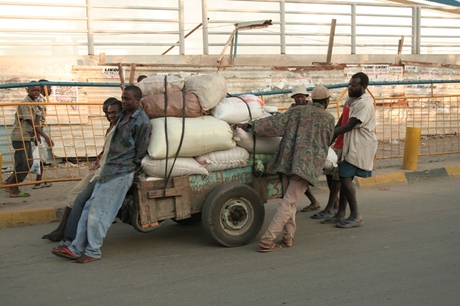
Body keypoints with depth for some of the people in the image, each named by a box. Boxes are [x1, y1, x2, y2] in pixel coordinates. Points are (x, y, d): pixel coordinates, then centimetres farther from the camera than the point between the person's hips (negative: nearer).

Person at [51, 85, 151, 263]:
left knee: (99, 210, -7)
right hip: (108, 168, 9)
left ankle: (93, 252, 4)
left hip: (122, 172, -9)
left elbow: (140, 152, -10)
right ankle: (76, 248, 12)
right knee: (89, 208, 8)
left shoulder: (142, 122, -13)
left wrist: (133, 166, -2)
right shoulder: (123, 115, 14)